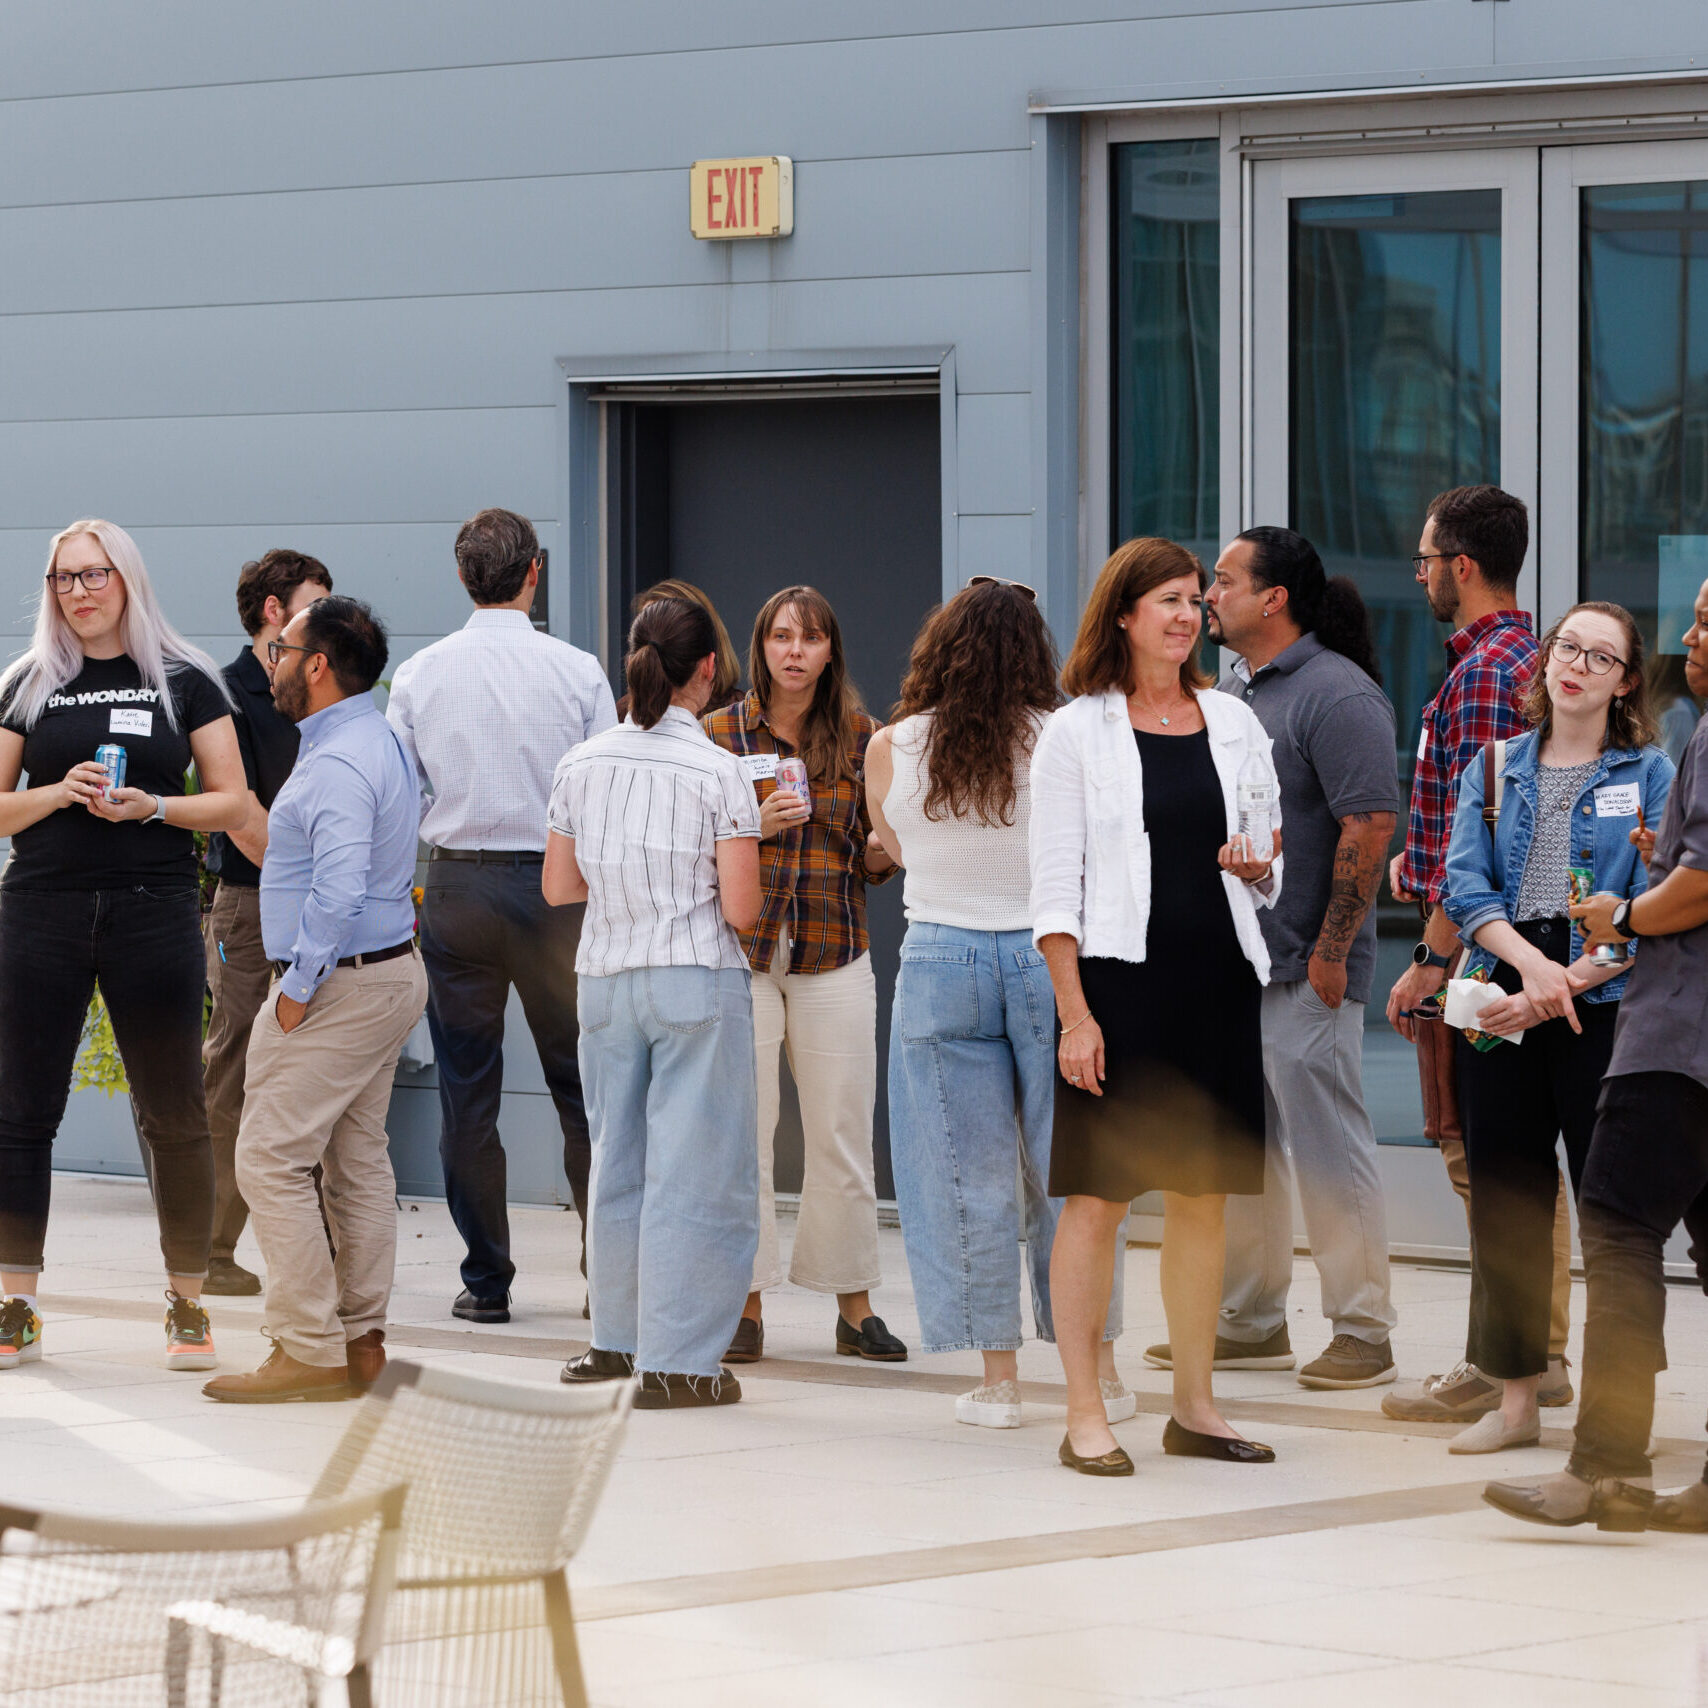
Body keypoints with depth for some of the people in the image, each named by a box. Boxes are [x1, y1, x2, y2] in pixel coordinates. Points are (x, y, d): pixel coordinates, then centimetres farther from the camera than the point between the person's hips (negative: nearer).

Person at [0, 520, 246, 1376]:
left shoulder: (185, 680, 5)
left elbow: (230, 801, 4)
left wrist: (153, 807, -13)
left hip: (154, 911, -1)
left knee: (173, 1114, 1)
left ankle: (188, 1304, 9)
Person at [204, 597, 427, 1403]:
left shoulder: (336, 765, -21)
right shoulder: (379, 740, 13)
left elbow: (339, 889, -30)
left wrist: (297, 988, -22)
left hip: (340, 984, -11)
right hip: (390, 971, 11)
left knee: (272, 1160, -7)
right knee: (358, 1159, 15)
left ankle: (310, 1353, -8)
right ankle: (362, 1341, 20)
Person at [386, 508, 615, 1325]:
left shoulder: (419, 675, -1)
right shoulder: (577, 672, -5)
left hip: (456, 885, 1)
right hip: (558, 883, -1)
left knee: (467, 1095, 6)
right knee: (581, 1089, 8)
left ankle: (485, 1281, 8)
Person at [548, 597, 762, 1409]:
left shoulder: (581, 765, 2)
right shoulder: (719, 774, -11)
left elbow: (558, 886, 9)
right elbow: (741, 908, -12)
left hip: (605, 975, 5)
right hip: (698, 979, -5)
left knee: (618, 1159, 18)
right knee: (694, 1171, 0)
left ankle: (620, 1335, 27)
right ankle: (676, 1363, 1)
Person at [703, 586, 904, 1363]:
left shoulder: (858, 736, 7)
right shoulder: (723, 732, 2)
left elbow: (875, 860, 12)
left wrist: (882, 847, -11)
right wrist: (756, 826, -15)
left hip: (834, 954, 1)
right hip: (742, 950, -1)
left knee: (843, 1137, 2)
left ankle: (854, 1306, 10)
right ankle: (746, 1305, 5)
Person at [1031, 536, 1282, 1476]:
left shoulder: (1232, 721, 11)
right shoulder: (1076, 730, -1)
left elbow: (1274, 871, 16)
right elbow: (1054, 884, -5)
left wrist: (1258, 866, -8)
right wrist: (1074, 1010, -12)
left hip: (1217, 978, 4)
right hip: (1118, 977, -4)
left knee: (1202, 1196, 8)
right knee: (1096, 1197, -4)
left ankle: (1194, 1406, 17)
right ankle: (1085, 1416, 0)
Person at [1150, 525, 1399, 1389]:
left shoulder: (1336, 694, -12)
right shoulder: (1228, 691, 15)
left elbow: (1370, 827, -18)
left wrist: (1331, 952, -20)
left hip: (1304, 970, -9)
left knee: (1328, 1149, -5)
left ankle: (1362, 1333, 0)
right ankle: (1252, 1323, 21)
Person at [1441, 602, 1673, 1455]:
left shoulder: (1649, 775, 3)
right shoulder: (1495, 768, 12)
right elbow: (1465, 883, 1)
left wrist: (1566, 984, -16)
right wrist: (1526, 960, -17)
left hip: (1604, 1003, -3)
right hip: (1501, 1002, 3)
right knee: (1505, 1194, 6)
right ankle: (1515, 1400, 14)